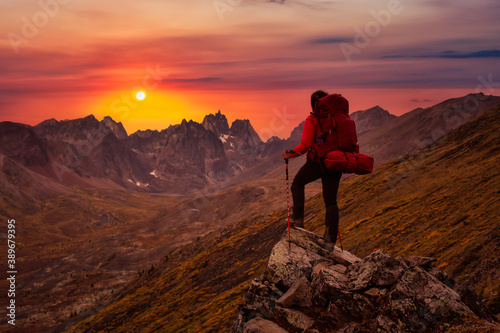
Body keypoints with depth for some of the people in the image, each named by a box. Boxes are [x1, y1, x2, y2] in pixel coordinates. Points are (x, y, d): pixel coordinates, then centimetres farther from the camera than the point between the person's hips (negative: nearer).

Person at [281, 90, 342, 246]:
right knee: (331, 201, 11)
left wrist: (290, 154, 1)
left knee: (298, 183, 23)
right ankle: (331, 238, 6)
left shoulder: (312, 120, -8)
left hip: (317, 161, -4)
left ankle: (298, 219, 11)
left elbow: (305, 145, -13)